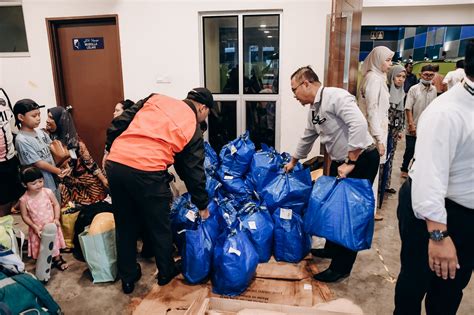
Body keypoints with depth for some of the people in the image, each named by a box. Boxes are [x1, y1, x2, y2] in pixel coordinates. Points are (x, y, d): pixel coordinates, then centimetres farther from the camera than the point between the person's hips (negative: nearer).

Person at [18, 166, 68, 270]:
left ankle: (57, 259, 42)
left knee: (55, 242, 19)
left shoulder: (48, 192, -15)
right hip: (37, 228, -2)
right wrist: (34, 227, -15)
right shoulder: (24, 200, -18)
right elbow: (25, 216, -8)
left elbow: (56, 204, -4)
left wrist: (56, 218, -13)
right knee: (41, 247, 10)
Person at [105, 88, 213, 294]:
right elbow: (194, 172, 11)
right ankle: (166, 272, 38)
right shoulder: (193, 130, 7)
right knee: (159, 226, 18)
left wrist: (110, 149, 22)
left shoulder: (157, 99, 17)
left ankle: (128, 278, 35)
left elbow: (118, 124, 11)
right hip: (147, 173, -5)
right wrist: (202, 206, 22)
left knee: (125, 225, 20)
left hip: (115, 164, 5)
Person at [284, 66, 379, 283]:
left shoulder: (336, 96, -20)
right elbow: (307, 139, 24)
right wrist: (293, 162, 34)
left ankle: (341, 267, 11)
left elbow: (359, 124, -32)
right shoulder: (313, 110, 10)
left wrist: (350, 162, -29)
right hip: (340, 162, 9)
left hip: (362, 160, -9)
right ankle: (331, 249, 38)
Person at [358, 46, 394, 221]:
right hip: (374, 132, -10)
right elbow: (372, 111, -21)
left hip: (374, 130, 10)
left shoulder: (377, 77, 14)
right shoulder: (374, 78, -16)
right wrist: (379, 139, -21)